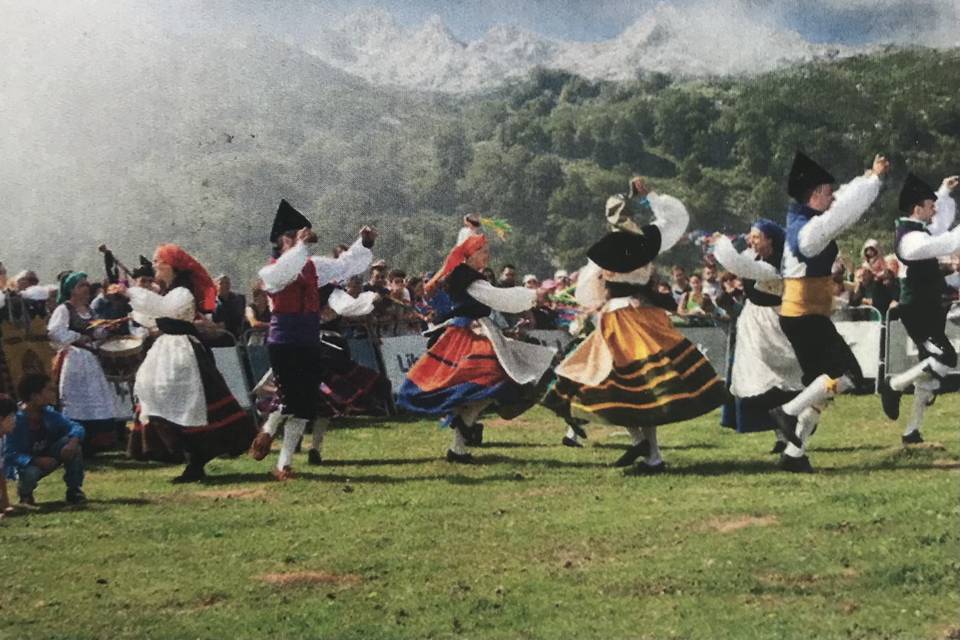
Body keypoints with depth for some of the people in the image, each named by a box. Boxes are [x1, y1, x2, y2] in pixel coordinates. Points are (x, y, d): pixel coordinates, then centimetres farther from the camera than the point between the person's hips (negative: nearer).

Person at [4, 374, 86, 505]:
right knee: (30, 472, -39)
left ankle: (74, 491, -5)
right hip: (24, 464, -5)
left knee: (72, 444, -17)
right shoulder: (16, 421, -26)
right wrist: (36, 461, -42)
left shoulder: (49, 414, -8)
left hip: (46, 459, 5)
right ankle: (25, 494, -2)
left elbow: (75, 427, -9)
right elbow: (10, 455, -29)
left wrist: (73, 442, -32)